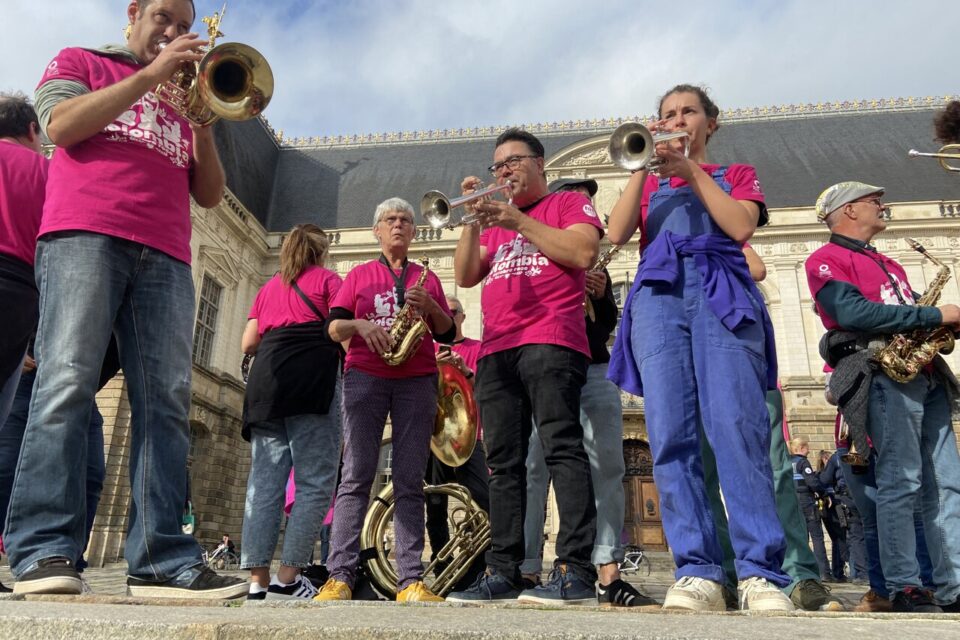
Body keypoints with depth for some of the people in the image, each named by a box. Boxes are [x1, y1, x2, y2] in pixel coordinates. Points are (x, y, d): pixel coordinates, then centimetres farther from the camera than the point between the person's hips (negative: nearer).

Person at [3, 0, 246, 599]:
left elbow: (210, 194, 19)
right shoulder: (80, 62, 23)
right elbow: (61, 125, 0)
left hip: (165, 255, 3)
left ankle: (162, 560, -12)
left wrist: (201, 119, 5)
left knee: (167, 401, -10)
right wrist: (149, 75, 1)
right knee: (68, 381, -16)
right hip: (85, 234, -3)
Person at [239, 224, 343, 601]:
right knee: (314, 482, -5)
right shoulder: (328, 279, 11)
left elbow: (248, 344, 20)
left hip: (267, 377, 6)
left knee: (264, 482, 1)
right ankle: (288, 579, -11)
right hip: (312, 376, -5)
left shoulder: (268, 288, 25)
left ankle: (258, 581, -3)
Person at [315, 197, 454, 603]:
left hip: (417, 380, 1)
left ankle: (411, 580, -4)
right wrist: (360, 324, -13)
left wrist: (430, 306, -7)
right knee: (356, 475, -7)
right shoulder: (359, 275, 16)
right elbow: (333, 327, 7)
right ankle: (340, 575, -7)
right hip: (364, 377, 0)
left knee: (410, 481, -3)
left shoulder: (427, 278, 18)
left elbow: (448, 334, 12)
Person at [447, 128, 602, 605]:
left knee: (562, 448, -14)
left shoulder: (568, 203, 13)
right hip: (496, 350, 6)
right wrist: (473, 221, 4)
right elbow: (465, 276, 16)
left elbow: (582, 253, -6)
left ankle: (576, 571, -13)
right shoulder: (495, 222, 27)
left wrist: (518, 221, -4)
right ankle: (503, 572, 5)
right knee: (503, 463, 2)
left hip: (550, 341, -6)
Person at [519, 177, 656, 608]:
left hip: (594, 369, 4)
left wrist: (602, 296, 1)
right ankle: (527, 571, -2)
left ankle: (608, 576, -3)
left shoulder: (594, 263, 23)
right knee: (534, 467, -7)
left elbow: (607, 325, 21)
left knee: (608, 467, -4)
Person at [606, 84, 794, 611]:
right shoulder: (649, 183, 29)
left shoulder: (736, 174, 26)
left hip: (723, 294, -1)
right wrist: (643, 166, 4)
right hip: (658, 296, 2)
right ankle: (698, 573, -14)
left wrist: (690, 170, 2)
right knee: (671, 437, -14)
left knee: (737, 429, -19)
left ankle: (760, 573, -17)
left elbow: (741, 226, 3)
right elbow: (617, 233, 9)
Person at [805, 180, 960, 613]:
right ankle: (904, 587, -6)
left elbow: (914, 312, 26)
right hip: (883, 375, -8)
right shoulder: (826, 259, 1)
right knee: (901, 481, -11)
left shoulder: (888, 265, 29)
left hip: (925, 374, 9)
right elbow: (853, 312, -15)